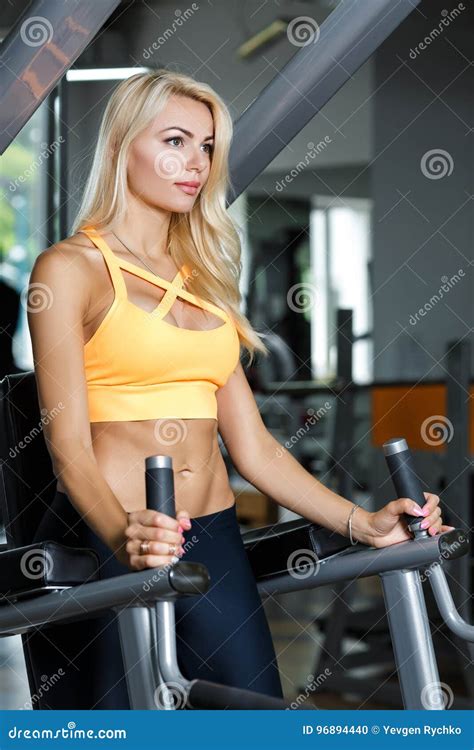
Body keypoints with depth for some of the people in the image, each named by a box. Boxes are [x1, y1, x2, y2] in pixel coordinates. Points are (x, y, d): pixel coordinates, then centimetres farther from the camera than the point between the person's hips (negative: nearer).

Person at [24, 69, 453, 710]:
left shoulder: (203, 279, 19)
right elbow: (69, 447, -12)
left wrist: (364, 524, 1)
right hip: (105, 545, -6)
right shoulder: (72, 268, -1)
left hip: (214, 543, 6)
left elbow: (253, 448, 13)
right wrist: (122, 538, -31)